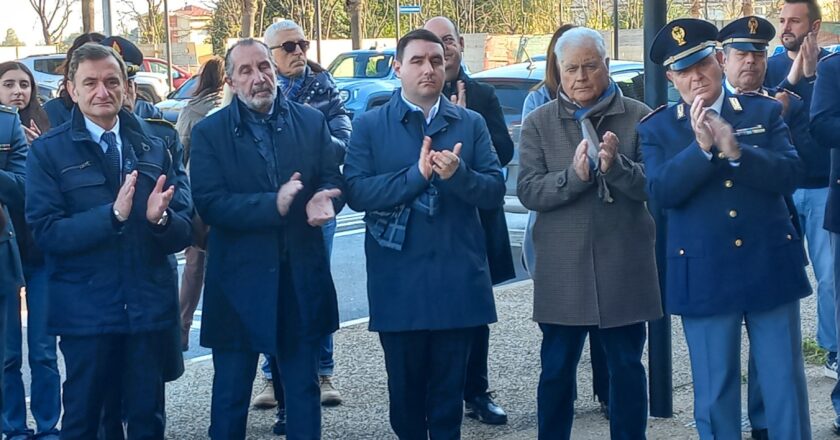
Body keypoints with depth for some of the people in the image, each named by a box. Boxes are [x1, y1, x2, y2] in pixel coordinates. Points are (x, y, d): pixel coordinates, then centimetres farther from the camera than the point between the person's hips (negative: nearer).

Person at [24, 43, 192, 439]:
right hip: (85, 312, -3)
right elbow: (45, 232, -11)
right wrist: (112, 215, -23)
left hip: (149, 309, 3)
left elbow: (183, 231, 4)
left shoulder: (155, 149, 9)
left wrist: (160, 218, -19)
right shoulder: (48, 151, -1)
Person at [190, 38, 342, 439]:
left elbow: (332, 181, 5)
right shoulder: (209, 132, -3)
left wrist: (325, 200, -20)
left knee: (304, 387, 12)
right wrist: (273, 204, -25)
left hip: (302, 278, 2)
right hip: (239, 281, -2)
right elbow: (210, 203, -13)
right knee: (231, 392, 7)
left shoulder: (312, 122, 5)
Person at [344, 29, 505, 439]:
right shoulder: (369, 125, 2)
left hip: (458, 280, 1)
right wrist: (415, 175, -20)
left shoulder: (471, 123, 7)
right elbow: (356, 192, -9)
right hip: (398, 282, -1)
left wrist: (458, 174, -20)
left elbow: (495, 190, -1)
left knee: (450, 387, 9)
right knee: (405, 386, 10)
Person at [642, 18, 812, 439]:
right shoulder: (656, 128, 2)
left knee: (786, 384, 7)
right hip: (704, 275, -1)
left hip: (771, 265, 1)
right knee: (714, 391, 7)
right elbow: (661, 192, -11)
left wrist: (735, 150, -21)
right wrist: (702, 148, -23)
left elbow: (790, 174, -7)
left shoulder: (764, 111, 5)